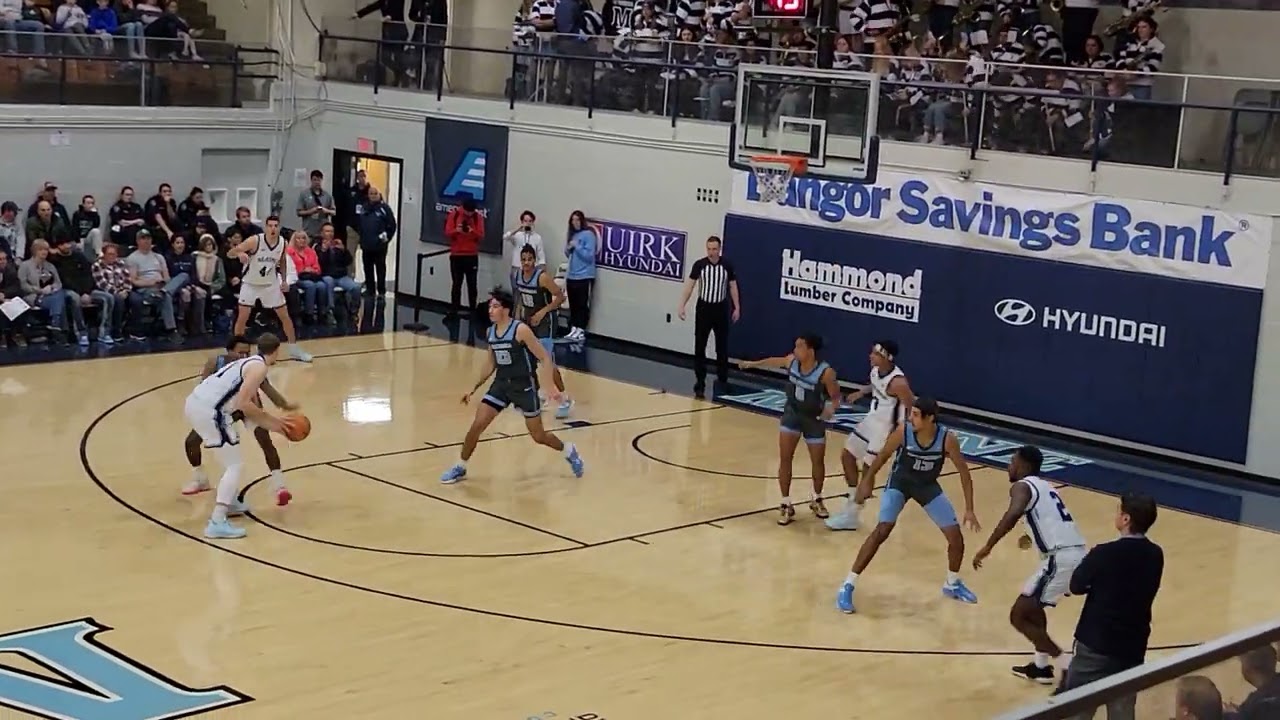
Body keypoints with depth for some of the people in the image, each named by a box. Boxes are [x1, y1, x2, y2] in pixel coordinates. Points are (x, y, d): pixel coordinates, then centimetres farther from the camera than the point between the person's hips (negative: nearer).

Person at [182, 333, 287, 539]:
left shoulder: (250, 362, 24)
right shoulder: (259, 367, -5)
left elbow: (247, 403, 30)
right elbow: (243, 404, -15)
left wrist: (272, 422, 27)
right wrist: (270, 421, -3)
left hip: (196, 403, 10)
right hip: (209, 410, -10)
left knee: (232, 458, 30)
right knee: (235, 465, -5)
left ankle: (228, 503, 41)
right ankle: (217, 523, -14)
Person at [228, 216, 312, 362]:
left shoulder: (282, 242, -9)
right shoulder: (255, 240, -23)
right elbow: (230, 253, -22)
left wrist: (283, 280, 4)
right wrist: (239, 253, -44)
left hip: (271, 284, 4)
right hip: (250, 284, -4)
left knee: (285, 316, 6)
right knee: (242, 317, -8)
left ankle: (294, 349, 18)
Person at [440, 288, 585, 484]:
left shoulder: (521, 330, -18)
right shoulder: (491, 332, 2)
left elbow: (545, 358, -15)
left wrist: (551, 387, -22)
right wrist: (474, 389, 16)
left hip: (523, 386, -5)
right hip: (501, 384, 5)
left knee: (539, 436, 7)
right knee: (476, 425, -7)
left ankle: (569, 451, 35)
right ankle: (460, 468, 9)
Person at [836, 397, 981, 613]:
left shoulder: (947, 439, -25)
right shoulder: (903, 432, -28)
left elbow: (964, 472, -14)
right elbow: (882, 456, -9)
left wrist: (969, 510, -15)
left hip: (928, 485, 2)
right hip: (900, 482, -2)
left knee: (956, 536, 0)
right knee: (881, 531, -19)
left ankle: (952, 584, 27)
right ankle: (847, 586, -14)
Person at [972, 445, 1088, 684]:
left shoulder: (1022, 486, -2)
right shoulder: (1044, 487, 25)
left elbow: (1014, 513, -25)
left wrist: (988, 546, -20)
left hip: (1061, 559, -9)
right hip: (1076, 554, 9)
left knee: (1018, 616, -1)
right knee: (1032, 604, 30)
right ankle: (1041, 666, 33)